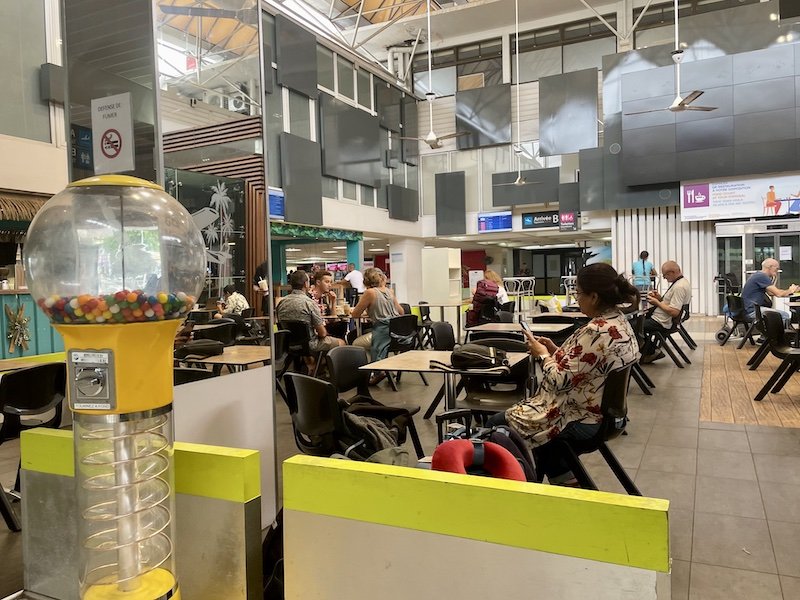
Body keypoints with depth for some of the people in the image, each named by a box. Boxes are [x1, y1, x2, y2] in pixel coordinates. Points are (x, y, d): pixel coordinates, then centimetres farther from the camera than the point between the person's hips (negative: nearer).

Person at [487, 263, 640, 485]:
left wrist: (543, 355, -9)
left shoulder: (597, 331, -28)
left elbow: (560, 380, -25)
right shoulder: (620, 322, 3)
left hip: (579, 420, -10)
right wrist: (556, 351, 5)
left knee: (497, 423, 0)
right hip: (603, 412, 10)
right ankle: (566, 479, 29)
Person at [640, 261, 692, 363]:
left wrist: (657, 302, -19)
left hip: (662, 323, -11)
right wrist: (660, 298, 4)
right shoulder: (683, 281, 8)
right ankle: (651, 351, 19)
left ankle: (651, 352, 6)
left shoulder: (679, 287, -25)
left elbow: (674, 312, -29)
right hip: (662, 319, 11)